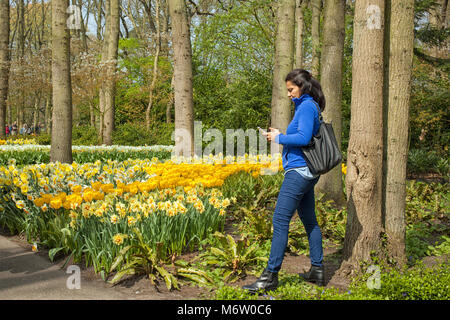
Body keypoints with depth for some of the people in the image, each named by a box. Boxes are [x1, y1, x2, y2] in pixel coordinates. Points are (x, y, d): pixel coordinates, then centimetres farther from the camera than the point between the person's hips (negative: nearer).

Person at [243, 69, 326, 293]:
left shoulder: (307, 106, -11)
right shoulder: (307, 106, 20)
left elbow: (303, 138, -22)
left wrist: (279, 138, -11)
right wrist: (279, 135, 12)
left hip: (299, 171, -11)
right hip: (307, 173, 11)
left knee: (280, 220, -10)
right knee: (309, 221, 14)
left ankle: (270, 276, -9)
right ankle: (317, 271, 21)